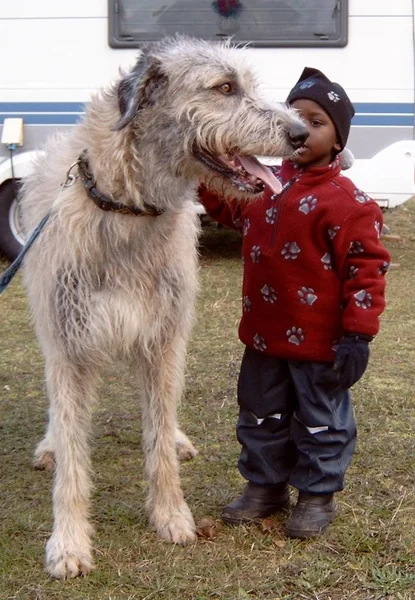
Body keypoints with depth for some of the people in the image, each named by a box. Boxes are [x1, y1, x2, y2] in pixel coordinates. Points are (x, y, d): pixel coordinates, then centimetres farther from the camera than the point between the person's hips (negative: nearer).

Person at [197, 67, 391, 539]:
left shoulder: (346, 202, -17)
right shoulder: (265, 184, 4)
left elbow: (366, 269, -16)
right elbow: (226, 205, 22)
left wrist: (358, 333, -20)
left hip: (319, 340, -6)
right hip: (264, 335, 7)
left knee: (320, 420, 9)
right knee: (261, 414, 18)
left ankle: (318, 495, 24)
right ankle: (265, 485, 34)